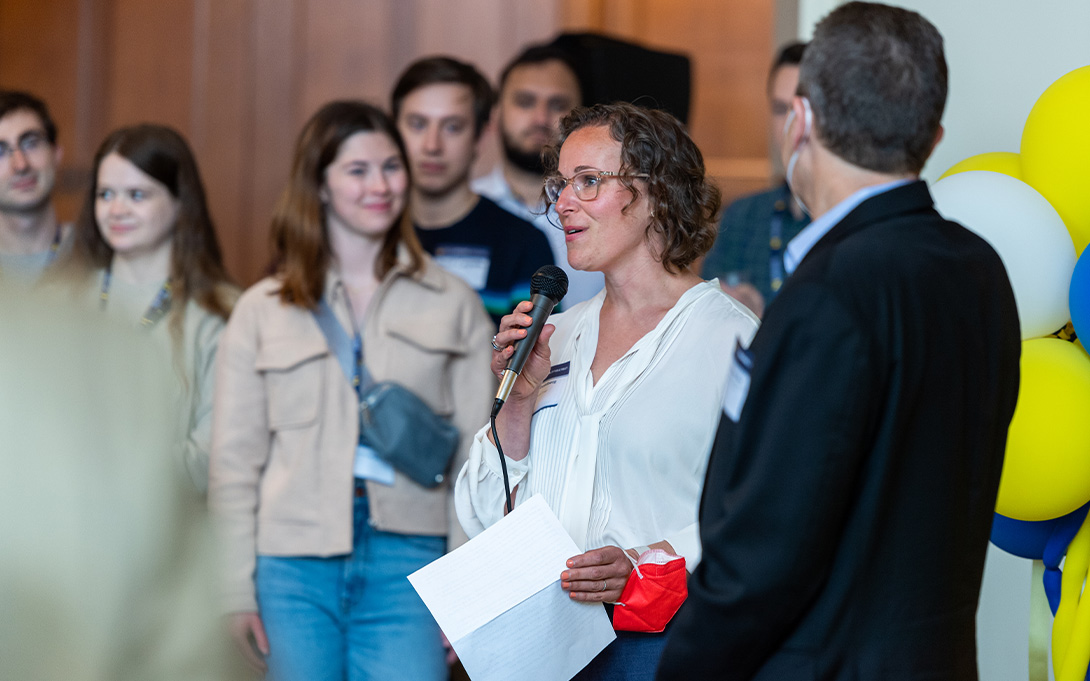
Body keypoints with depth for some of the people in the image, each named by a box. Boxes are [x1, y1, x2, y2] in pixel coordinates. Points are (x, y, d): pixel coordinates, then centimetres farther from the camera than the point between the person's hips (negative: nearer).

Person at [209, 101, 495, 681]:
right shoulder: (262, 311, 10)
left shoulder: (453, 306, 11)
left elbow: (476, 454, 8)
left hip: (405, 558, 0)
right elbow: (235, 459, 9)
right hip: (294, 562, 1)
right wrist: (237, 589, 2)